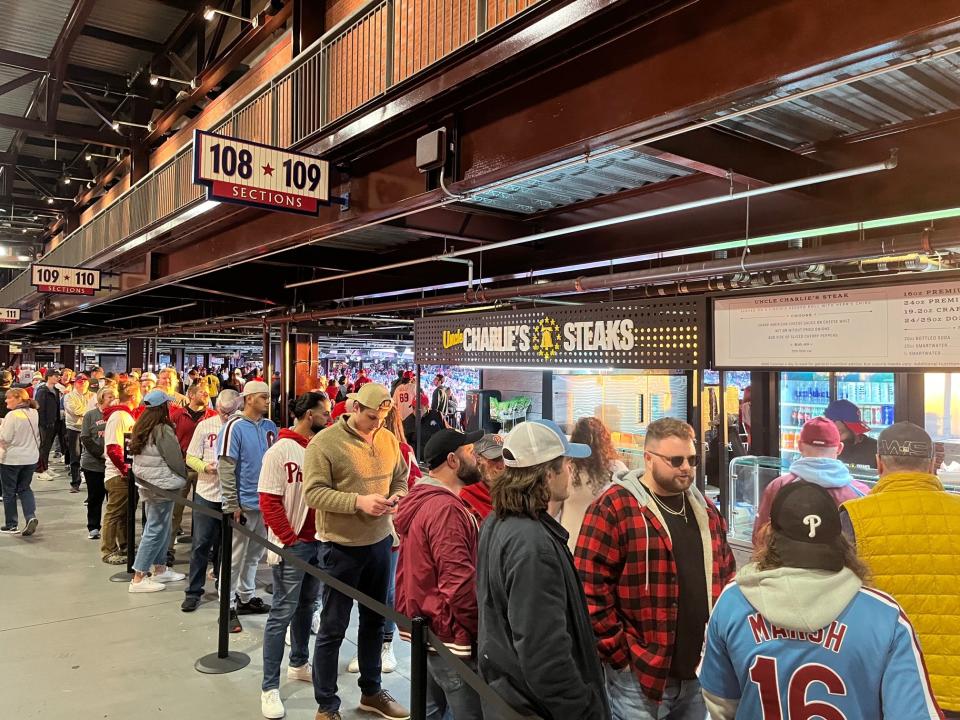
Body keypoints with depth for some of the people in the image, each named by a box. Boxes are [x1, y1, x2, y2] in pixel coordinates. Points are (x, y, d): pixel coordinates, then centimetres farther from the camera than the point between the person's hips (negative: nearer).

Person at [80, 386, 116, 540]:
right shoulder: (90, 415, 1)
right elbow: (85, 438, -5)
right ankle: (93, 527, 20)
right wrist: (101, 453, -15)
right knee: (95, 497, 8)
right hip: (93, 463, -1)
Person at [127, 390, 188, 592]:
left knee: (160, 528, 18)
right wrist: (184, 478, 6)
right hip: (162, 486, -9)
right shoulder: (163, 431, -18)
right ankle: (138, 579, 1)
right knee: (155, 530, -2)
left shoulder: (141, 427, 8)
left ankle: (159, 570, 28)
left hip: (147, 484, 9)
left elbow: (137, 456, 16)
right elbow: (176, 460, -14)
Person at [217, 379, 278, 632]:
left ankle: (246, 597, 32)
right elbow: (225, 468, -14)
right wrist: (232, 505, -16)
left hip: (265, 502, 6)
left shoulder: (270, 427, 6)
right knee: (235, 558, 2)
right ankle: (228, 608, 12)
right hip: (243, 504, -6)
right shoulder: (234, 427, -11)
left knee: (254, 554, 18)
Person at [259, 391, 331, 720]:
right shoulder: (281, 450, -12)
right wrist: (290, 540, -14)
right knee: (283, 613, 1)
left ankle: (299, 664, 36)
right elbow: (268, 501, -13)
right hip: (292, 544, -6)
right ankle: (269, 687, 12)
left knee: (307, 606, 18)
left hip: (319, 541, 6)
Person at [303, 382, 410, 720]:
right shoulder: (324, 442, -16)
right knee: (333, 628, 7)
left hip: (380, 542, 6)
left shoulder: (388, 439, 2)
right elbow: (313, 493, -20)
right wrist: (359, 502, -28)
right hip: (341, 547, -6)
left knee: (374, 620, 20)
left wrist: (398, 495, -9)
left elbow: (400, 476, 14)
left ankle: (371, 691, 38)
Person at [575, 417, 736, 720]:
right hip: (639, 676, -6)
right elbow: (591, 590, -17)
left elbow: (726, 576, 18)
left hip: (701, 673, 6)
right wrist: (620, 656, -14)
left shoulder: (705, 509, 10)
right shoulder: (613, 508, -13)